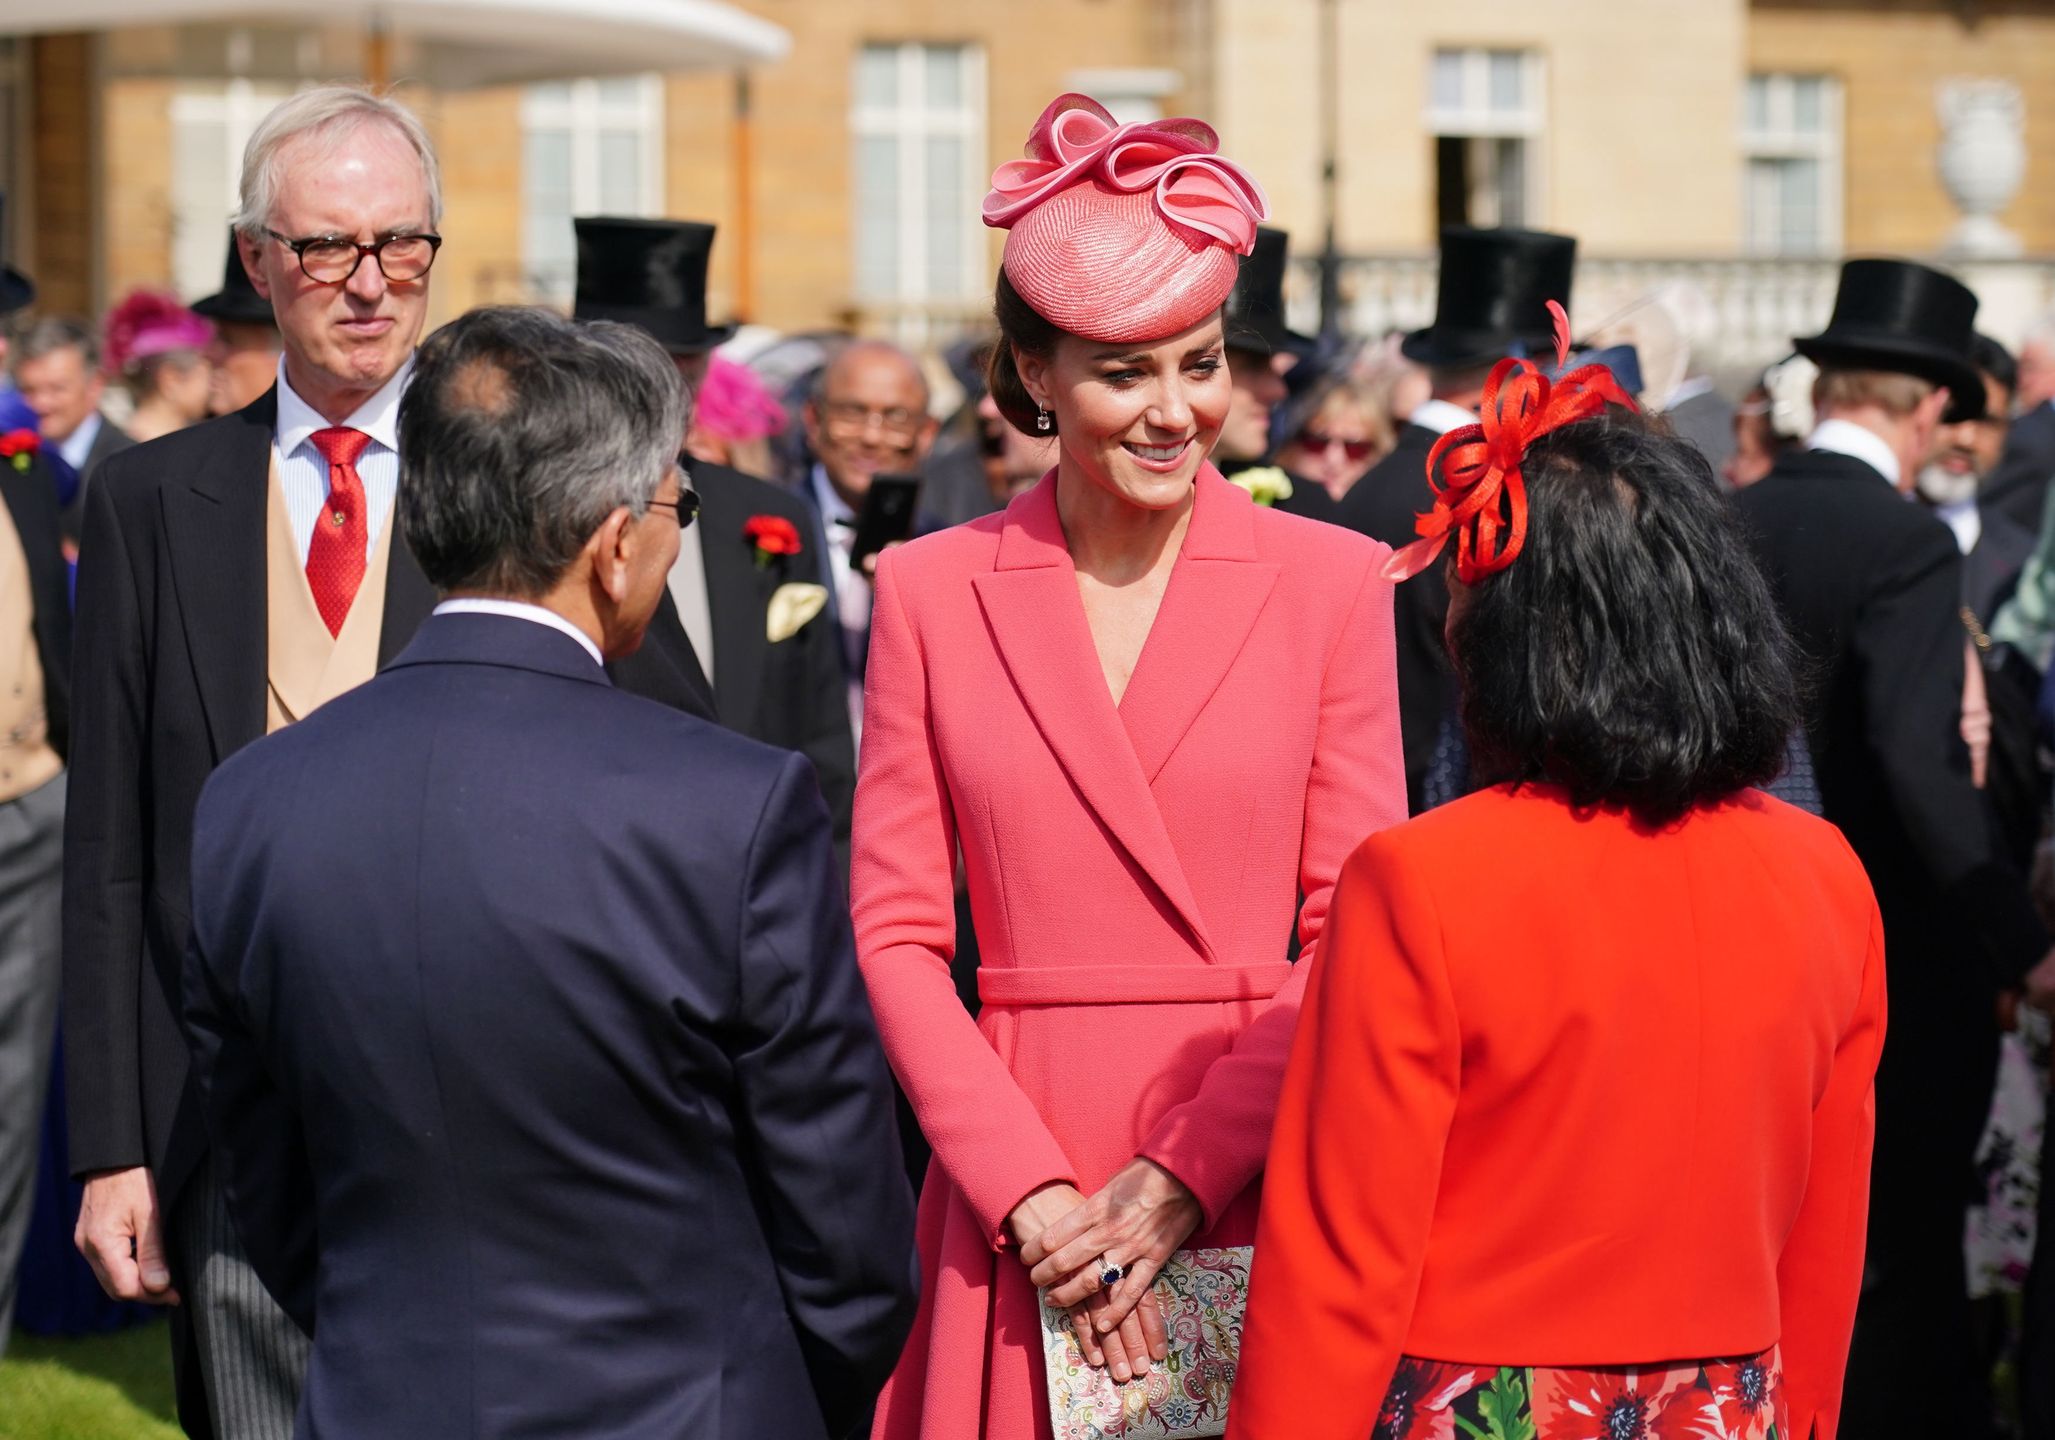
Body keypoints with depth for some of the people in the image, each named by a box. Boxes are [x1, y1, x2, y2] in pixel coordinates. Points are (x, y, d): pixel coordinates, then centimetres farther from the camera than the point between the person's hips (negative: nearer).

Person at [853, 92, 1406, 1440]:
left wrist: (1186, 1177, -11)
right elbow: (896, 932, 2)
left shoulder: (1334, 581, 2)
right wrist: (1029, 1190, -9)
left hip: (1253, 1186, -1)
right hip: (1011, 1172, 1)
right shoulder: (931, 590, 4)